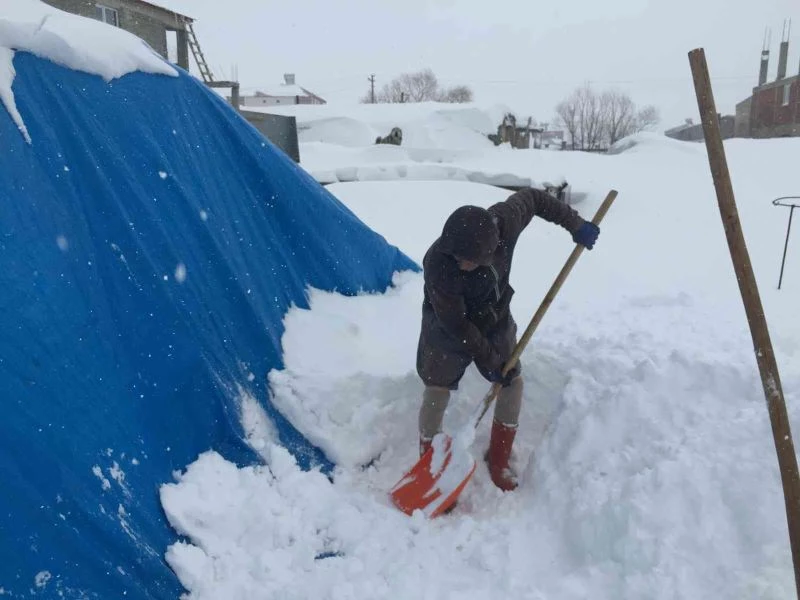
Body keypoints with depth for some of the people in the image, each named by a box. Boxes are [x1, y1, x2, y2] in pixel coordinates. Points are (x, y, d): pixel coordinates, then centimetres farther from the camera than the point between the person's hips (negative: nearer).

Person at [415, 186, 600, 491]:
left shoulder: (503, 221, -30)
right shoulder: (437, 265, -39)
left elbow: (532, 197, -7)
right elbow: (455, 324, -28)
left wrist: (575, 224, -8)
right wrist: (488, 360, -20)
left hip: (496, 321, 5)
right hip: (448, 333, -4)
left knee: (513, 381, 8)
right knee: (437, 394, -1)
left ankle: (498, 460, 28)